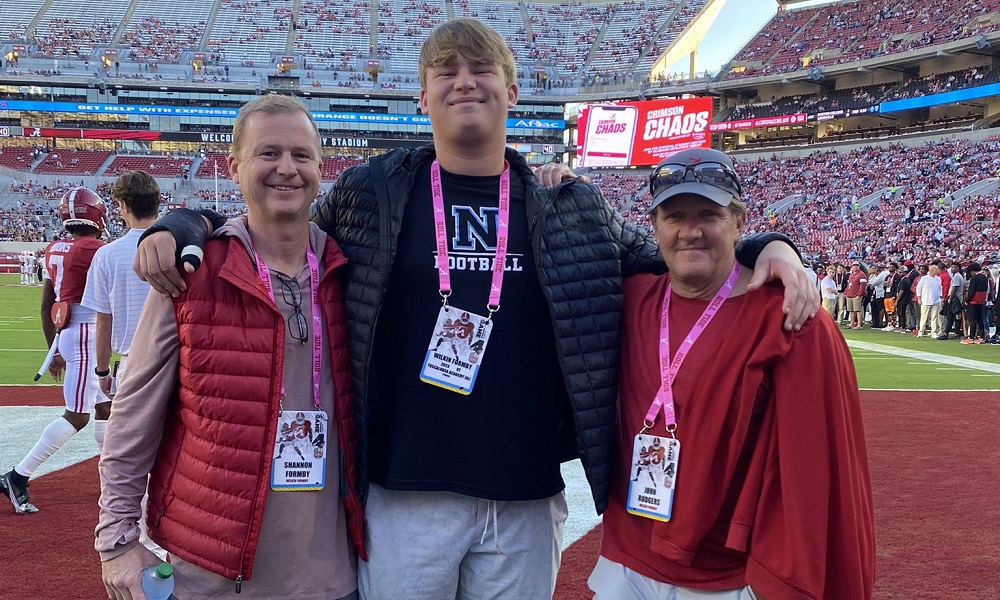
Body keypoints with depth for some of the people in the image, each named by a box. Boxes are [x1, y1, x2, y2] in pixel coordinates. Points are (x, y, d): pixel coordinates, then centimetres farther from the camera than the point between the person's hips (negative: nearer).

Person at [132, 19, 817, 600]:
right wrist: (175, 228, -4)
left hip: (527, 500, 2)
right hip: (404, 494, -1)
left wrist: (768, 249, -1)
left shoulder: (570, 206, 5)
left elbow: (674, 254, 14)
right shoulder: (371, 194, 2)